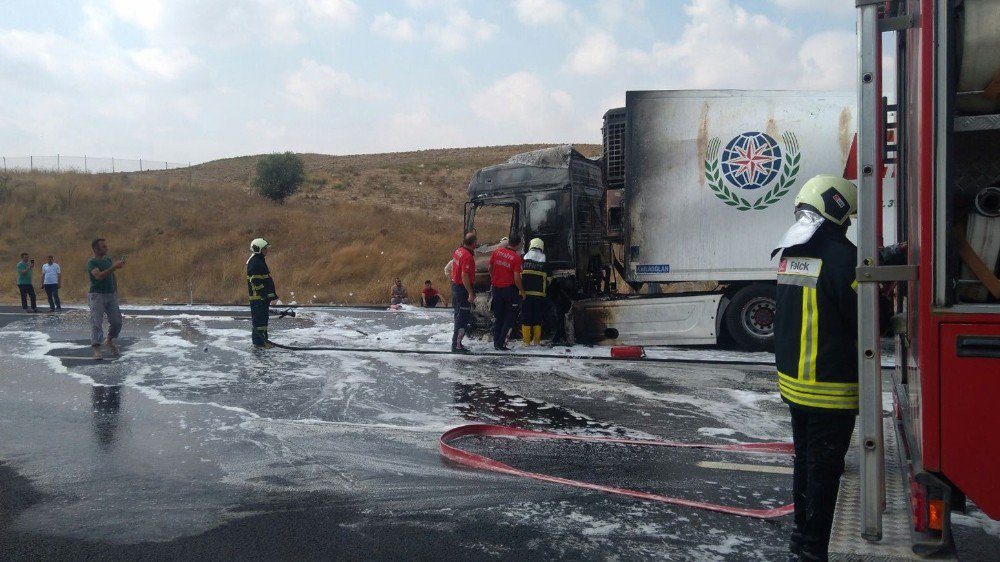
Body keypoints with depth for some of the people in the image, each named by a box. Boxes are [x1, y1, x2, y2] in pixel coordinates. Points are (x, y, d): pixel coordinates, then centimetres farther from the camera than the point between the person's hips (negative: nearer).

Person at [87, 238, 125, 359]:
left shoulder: (108, 260, 12)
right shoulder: (92, 262, -9)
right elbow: (99, 276, -26)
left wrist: (116, 292, 17)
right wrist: (114, 267, -29)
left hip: (111, 295, 6)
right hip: (97, 295, -6)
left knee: (117, 321, 5)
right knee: (97, 322, -7)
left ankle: (109, 340, 30)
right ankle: (96, 349, -7)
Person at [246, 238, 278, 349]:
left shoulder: (260, 261, 16)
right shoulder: (254, 263, -18)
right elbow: (256, 281, -23)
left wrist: (272, 294, 24)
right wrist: (266, 295, -22)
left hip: (264, 296, 11)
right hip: (258, 297, -11)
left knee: (263, 318, 17)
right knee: (259, 319, -6)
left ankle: (263, 338, 25)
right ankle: (258, 341, -1)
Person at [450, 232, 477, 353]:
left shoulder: (458, 250, 7)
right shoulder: (468, 256, -22)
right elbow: (464, 275, -25)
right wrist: (471, 293, -23)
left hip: (455, 285, 10)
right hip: (463, 288, -10)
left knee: (459, 315, 18)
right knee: (463, 317, -4)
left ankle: (456, 342, 27)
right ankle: (456, 346, -2)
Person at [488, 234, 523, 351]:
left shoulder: (496, 252, -2)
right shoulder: (516, 257, -15)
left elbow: (490, 269, 8)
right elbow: (516, 278, -17)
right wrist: (522, 290, -4)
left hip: (496, 288, 5)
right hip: (509, 289, -5)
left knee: (497, 317, 15)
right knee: (509, 318, 6)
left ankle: (496, 343, 19)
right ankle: (501, 343, 1)